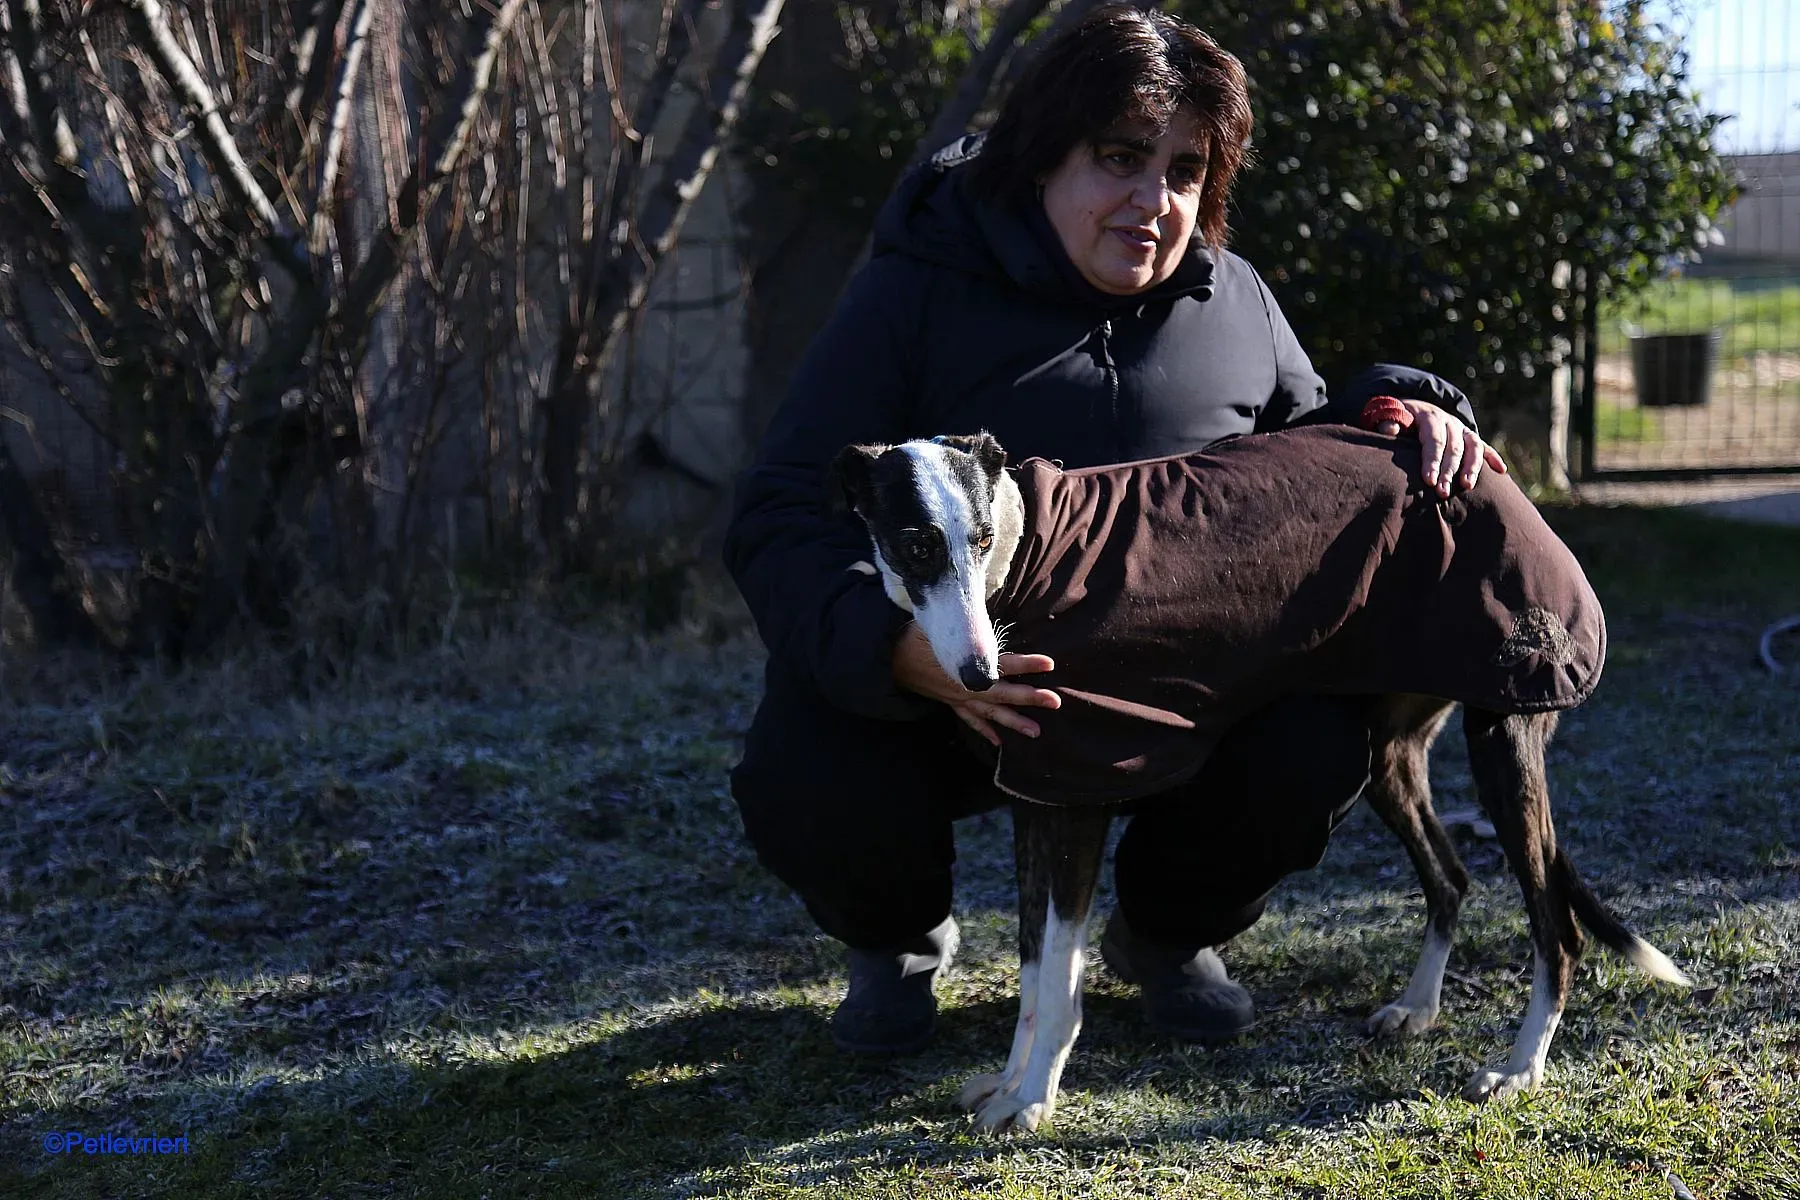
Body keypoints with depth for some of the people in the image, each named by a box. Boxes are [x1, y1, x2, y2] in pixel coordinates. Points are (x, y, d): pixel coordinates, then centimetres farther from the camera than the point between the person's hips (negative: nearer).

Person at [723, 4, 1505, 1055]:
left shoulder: (1232, 300, 2)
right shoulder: (917, 293, -14)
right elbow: (781, 521, -21)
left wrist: (1396, 412, -7)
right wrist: (907, 650, -42)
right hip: (943, 687, -3)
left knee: (1316, 750, -26)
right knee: (807, 786, -32)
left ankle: (1168, 932, 10)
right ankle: (901, 938, 10)